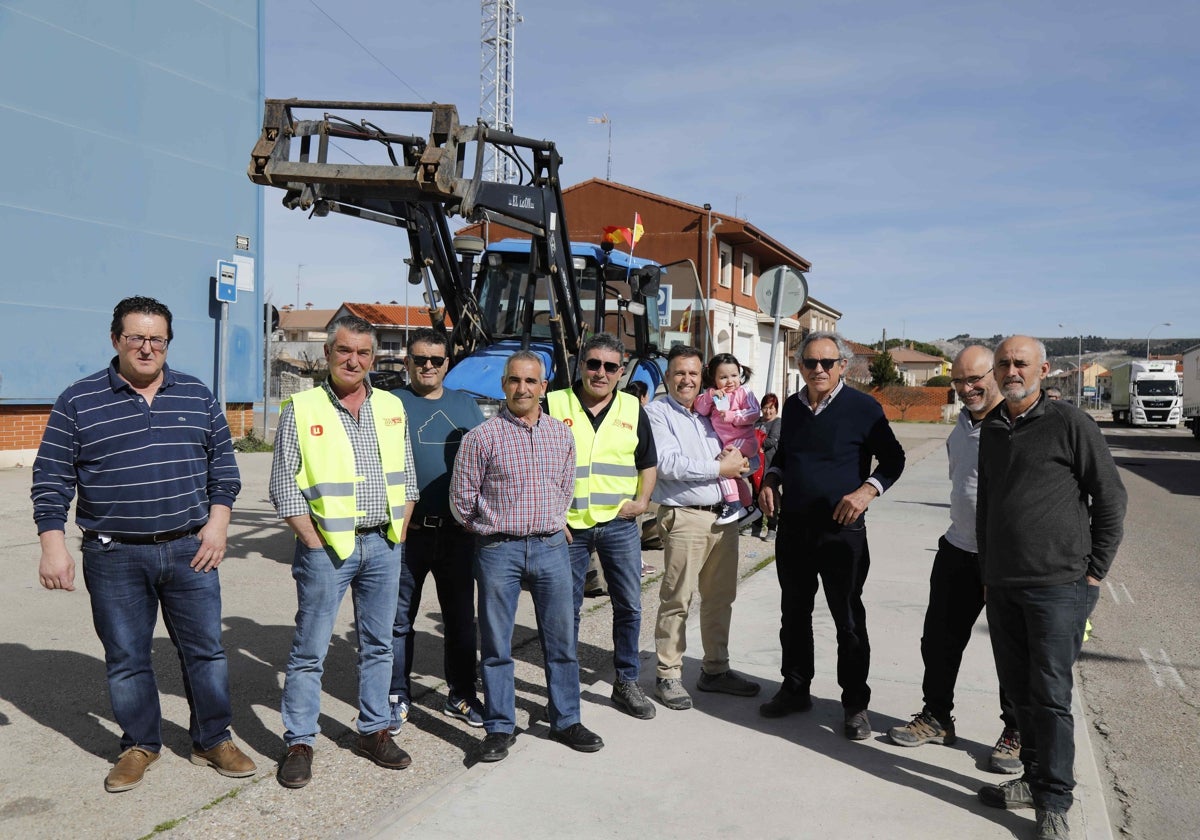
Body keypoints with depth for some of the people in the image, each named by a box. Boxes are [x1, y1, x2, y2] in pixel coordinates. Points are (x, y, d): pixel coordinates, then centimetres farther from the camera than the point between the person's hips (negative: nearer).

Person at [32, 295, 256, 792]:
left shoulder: (197, 396, 6)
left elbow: (222, 464, 10)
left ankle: (213, 740, 23)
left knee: (206, 649, 7)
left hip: (189, 550, 2)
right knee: (126, 659, 9)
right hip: (114, 557, -1)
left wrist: (217, 522, 0)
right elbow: (51, 480, 0)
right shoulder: (79, 402, 0)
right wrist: (53, 545, -6)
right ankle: (140, 745, 27)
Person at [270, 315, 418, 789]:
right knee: (310, 650, 3)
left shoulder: (392, 408, 8)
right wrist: (315, 543, -10)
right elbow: (284, 487, -6)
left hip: (383, 545, 4)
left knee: (378, 644, 13)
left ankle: (373, 732, 26)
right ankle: (299, 742, 16)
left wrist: (397, 533, 4)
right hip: (327, 546, -4)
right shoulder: (301, 410, -5)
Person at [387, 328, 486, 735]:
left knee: (461, 617, 11)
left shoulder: (466, 405, 12)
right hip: (408, 531, -3)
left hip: (459, 530, 3)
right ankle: (397, 698, 18)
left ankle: (461, 695, 23)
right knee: (399, 619, 5)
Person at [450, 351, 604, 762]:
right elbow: (461, 500, 0)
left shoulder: (561, 434, 8)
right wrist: (494, 529, 7)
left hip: (552, 547, 3)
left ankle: (566, 720, 23)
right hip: (498, 550, -3)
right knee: (496, 643, 5)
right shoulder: (482, 437, -5)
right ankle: (499, 727, 17)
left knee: (561, 638, 9)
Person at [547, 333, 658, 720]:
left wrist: (642, 500, 1)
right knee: (566, 609, 8)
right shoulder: (554, 404, -2)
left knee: (629, 605, 8)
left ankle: (626, 681, 24)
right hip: (567, 525, -2)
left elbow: (648, 462, 16)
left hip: (619, 523, 3)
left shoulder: (632, 409, 7)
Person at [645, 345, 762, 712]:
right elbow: (668, 464, -15)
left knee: (720, 598, 13)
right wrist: (720, 468, -11)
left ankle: (715, 670, 25)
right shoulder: (657, 412, -4)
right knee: (676, 600, -2)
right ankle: (668, 675, 10)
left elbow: (733, 453, 26)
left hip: (724, 515, 7)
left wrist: (737, 461, 2)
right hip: (684, 517, -7)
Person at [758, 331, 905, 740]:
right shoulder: (792, 406, 8)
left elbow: (893, 459, -1)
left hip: (842, 530, -5)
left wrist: (867, 490, -16)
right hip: (793, 527, 5)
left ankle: (856, 705, 15)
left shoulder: (863, 407, -7)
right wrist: (771, 480, 5)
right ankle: (795, 689, 29)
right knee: (794, 613, 14)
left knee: (849, 620, 3)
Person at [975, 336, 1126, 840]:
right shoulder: (992, 428, 12)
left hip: (1058, 586, -6)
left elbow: (1111, 499, -4)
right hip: (1002, 586, 6)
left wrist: (1093, 572, -5)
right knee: (1019, 689, 14)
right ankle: (1036, 779, 29)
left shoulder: (1069, 423, -7)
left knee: (1050, 695, -1)